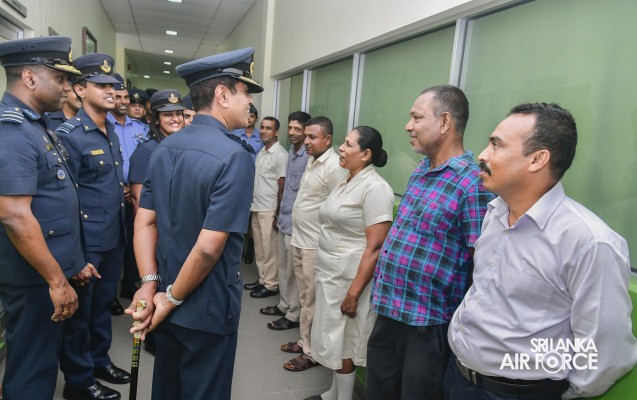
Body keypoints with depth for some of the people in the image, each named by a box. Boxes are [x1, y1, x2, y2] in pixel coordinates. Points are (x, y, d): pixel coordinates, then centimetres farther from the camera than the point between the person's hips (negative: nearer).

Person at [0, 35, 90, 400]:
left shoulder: (36, 125, 10)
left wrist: (71, 264, 18)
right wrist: (57, 281, -21)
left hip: (53, 270, 9)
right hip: (36, 279, -9)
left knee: (43, 361, 22)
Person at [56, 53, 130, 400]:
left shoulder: (112, 131, 9)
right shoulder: (68, 135, -16)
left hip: (114, 238, 7)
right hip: (86, 243, -7)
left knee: (103, 303, 21)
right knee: (79, 310, 9)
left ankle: (99, 360, 40)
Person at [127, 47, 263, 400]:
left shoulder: (164, 149, 2)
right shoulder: (234, 156, -22)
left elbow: (144, 223, 0)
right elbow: (209, 247, -26)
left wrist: (149, 285, -3)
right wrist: (173, 298, -12)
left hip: (168, 299, 7)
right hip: (208, 310, -7)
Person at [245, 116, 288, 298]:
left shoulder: (280, 155, -13)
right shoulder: (261, 152, 12)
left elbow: (282, 186, -14)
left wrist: (278, 213, -15)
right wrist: (252, 204, 15)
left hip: (269, 210, -8)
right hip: (256, 207, 8)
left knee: (269, 249, 1)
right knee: (259, 248, 15)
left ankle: (271, 285, 12)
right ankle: (263, 279, 27)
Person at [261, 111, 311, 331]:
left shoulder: (309, 157, -18)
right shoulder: (291, 152, 11)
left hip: (296, 222, -9)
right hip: (284, 219, 9)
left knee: (293, 271, 3)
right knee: (282, 267, 19)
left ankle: (294, 315, 16)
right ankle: (284, 305, 33)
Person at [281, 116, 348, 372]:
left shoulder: (335, 167, -19)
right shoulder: (312, 160, 11)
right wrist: (296, 234, 18)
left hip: (316, 245, -9)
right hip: (299, 239, 9)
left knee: (313, 301, 3)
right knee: (304, 297, 19)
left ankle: (312, 352, 17)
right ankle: (305, 341, 33)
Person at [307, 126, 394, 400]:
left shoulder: (375, 188, -17)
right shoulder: (347, 182, 10)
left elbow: (376, 247, -22)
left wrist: (354, 292, -22)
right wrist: (324, 270, 16)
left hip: (350, 278, -8)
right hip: (329, 273, 8)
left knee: (342, 344, 6)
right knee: (332, 339, 19)